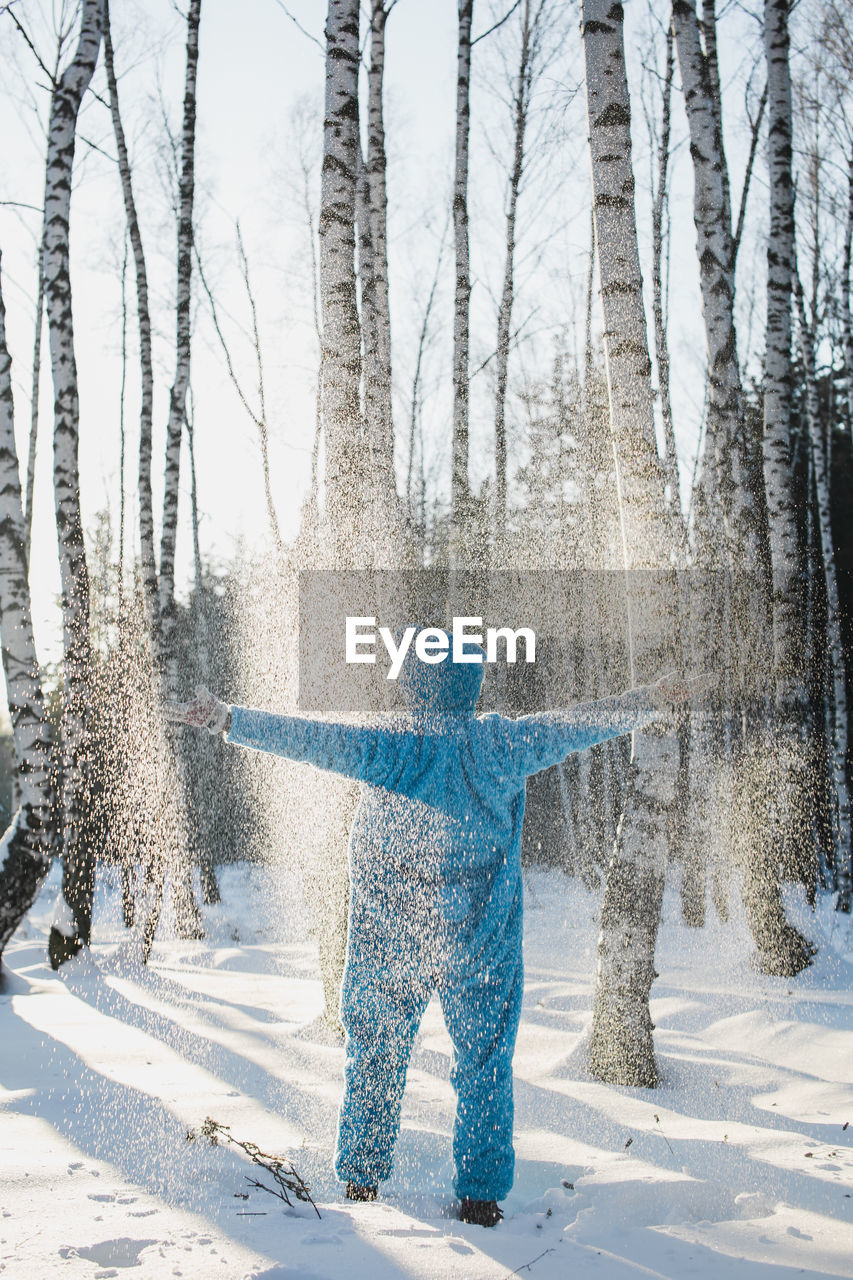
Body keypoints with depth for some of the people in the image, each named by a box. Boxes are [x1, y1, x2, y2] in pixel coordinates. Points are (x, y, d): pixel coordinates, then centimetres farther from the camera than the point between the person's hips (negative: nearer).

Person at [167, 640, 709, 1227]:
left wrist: (228, 718, -11)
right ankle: (480, 1195, 14)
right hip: (481, 940, 0)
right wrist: (651, 700, 15)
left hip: (388, 934, 0)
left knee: (376, 1056, 17)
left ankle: (362, 1179, 27)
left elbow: (313, 739, -18)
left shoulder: (391, 745, -14)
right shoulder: (503, 744, -9)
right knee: (485, 1064, 12)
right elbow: (578, 726, 2)